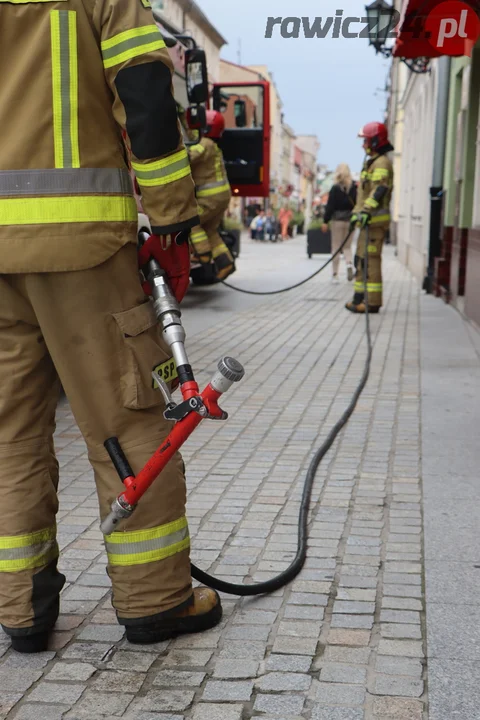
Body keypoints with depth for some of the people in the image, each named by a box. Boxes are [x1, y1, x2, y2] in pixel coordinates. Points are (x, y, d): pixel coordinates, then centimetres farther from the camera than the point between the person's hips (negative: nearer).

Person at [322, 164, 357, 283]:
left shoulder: (335, 188, -9)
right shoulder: (354, 188, -1)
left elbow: (330, 206, -10)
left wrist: (325, 221, -8)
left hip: (337, 220, -3)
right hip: (350, 220, 3)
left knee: (336, 247, 5)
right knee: (347, 246, 15)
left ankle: (335, 274, 6)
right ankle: (349, 264, -13)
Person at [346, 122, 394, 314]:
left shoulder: (382, 163, -11)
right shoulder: (372, 162, 22)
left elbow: (379, 189, -26)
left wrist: (367, 210, -36)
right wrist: (357, 212, 33)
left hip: (375, 220, -11)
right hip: (368, 219, 11)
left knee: (370, 260, -11)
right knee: (361, 259, 13)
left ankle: (372, 302, -10)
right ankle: (360, 299, 18)